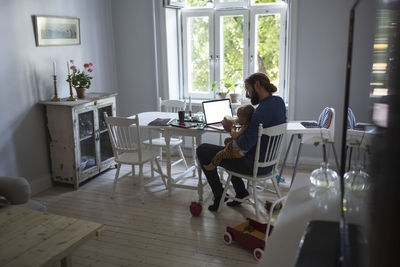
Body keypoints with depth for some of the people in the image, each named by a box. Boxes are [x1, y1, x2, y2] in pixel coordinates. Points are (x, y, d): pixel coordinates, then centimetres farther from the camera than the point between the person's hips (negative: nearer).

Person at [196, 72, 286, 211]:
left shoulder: (264, 110, -28)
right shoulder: (279, 101, 1)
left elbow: (244, 145, -29)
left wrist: (231, 129, -12)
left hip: (255, 166, -9)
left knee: (202, 150, 2)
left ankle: (219, 196, 14)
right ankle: (241, 192, 32)